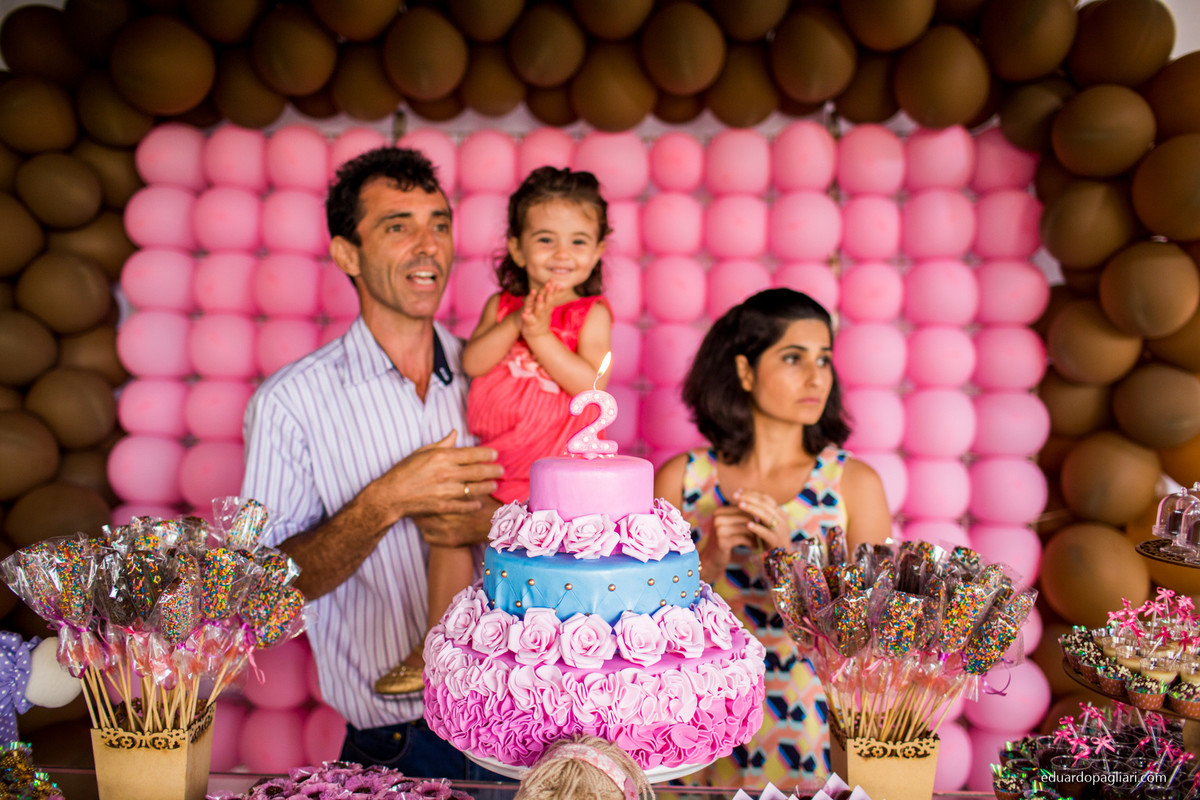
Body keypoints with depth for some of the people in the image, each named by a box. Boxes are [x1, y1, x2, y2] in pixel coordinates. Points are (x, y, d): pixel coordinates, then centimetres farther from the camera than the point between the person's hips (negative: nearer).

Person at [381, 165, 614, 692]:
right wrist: (516, 323, -18)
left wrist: (541, 336, -17)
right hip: (493, 460, 4)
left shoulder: (592, 314, -2)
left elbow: (592, 382, -15)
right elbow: (472, 362, -6)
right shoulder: (501, 305, 8)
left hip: (559, 465, -4)